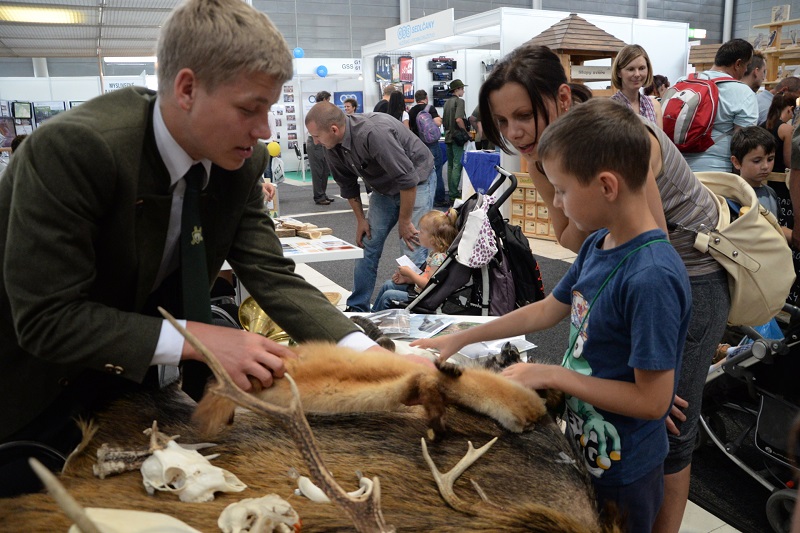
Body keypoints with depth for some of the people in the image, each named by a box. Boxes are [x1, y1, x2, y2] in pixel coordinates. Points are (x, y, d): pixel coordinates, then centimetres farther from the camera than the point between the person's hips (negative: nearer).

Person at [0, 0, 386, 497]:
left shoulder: (242, 161, -13)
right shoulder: (72, 147, -32)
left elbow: (273, 276, -14)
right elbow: (45, 318, -31)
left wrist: (373, 356, -27)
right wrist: (197, 340, -36)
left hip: (130, 381, 5)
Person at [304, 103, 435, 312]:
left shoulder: (373, 132, -35)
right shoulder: (332, 147, -10)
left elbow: (407, 179, -31)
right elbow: (348, 185, 7)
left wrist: (404, 222, -21)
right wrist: (360, 219, 6)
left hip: (416, 182, -7)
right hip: (384, 188, 7)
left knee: (413, 251, -12)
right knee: (368, 245, 5)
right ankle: (357, 309, 16)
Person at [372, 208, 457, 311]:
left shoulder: (438, 258, -25)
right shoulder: (433, 253, 7)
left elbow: (429, 284, -28)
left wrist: (410, 273, -18)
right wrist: (406, 279, 4)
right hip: (417, 288, 11)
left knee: (388, 296, -12)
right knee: (388, 284, 17)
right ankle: (373, 313, 27)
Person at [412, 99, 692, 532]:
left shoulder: (651, 278, -31)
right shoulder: (597, 244, -5)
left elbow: (652, 400, -26)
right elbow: (549, 310, 9)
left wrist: (552, 375, -21)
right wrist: (461, 339, 11)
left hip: (620, 476, -7)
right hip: (583, 447, 7)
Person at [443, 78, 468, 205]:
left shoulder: (447, 102, 14)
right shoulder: (459, 101, -10)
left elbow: (443, 121, 18)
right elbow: (458, 119, -23)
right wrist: (465, 132, -13)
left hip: (448, 137, 8)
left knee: (450, 165, 12)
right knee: (457, 165, -8)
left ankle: (451, 192, 16)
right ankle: (454, 194, -10)